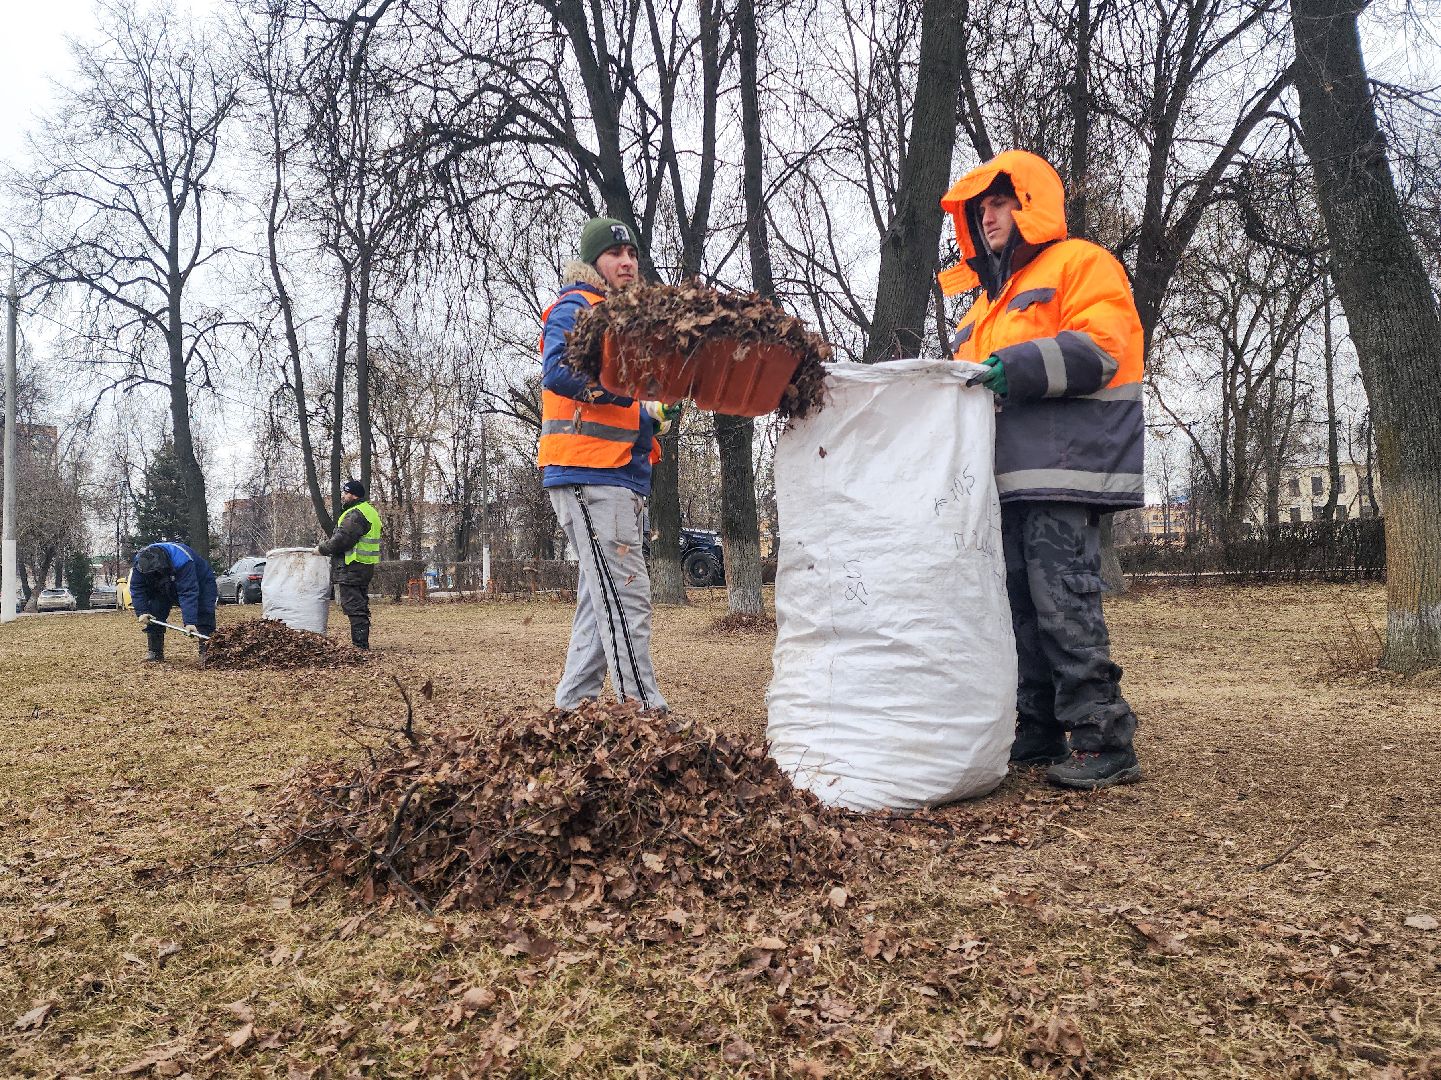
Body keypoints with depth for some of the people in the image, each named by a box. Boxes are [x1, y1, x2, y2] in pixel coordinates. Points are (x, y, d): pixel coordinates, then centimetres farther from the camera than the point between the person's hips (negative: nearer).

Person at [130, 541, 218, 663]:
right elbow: (136, 589, -18)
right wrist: (141, 612, -31)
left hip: (199, 582, -5)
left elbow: (188, 593, -47)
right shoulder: (139, 563, -27)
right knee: (153, 613, -8)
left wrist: (190, 622, -51)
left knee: (204, 615, -19)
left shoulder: (181, 560, -44)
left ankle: (206, 652, -15)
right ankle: (154, 652, 2)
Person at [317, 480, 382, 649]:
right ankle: (362, 644, 20)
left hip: (352, 569, -11)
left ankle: (359, 644, -9)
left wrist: (322, 549, -6)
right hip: (364, 567, 11)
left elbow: (342, 538, -20)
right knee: (360, 607, 15)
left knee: (354, 607, -9)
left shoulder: (355, 515, -15)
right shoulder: (369, 511, 20)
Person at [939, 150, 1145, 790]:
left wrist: (1016, 367, -21)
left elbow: (1099, 347, -13)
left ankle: (1104, 742, -7)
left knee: (1063, 603, -14)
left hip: (1062, 471, -9)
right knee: (1021, 604, 9)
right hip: (1007, 478, 9)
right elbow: (971, 376, 30)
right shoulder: (988, 299, 28)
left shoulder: (1080, 264, 3)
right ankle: (1039, 734, 17)